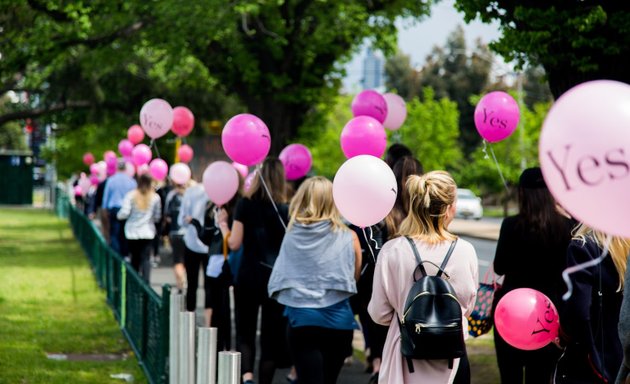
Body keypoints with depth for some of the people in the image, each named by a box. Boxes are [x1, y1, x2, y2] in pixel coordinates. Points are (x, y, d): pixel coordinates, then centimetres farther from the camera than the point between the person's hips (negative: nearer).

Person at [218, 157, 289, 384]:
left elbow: (234, 244, -6)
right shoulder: (286, 210, -6)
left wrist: (223, 225, 10)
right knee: (271, 335, 9)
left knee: (245, 332, 9)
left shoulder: (245, 205, -5)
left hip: (248, 277, 0)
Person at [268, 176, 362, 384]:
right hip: (338, 320, 1)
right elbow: (354, 276, 8)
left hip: (301, 320, -1)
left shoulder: (292, 235, -2)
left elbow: (277, 284, 7)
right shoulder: (348, 238, -5)